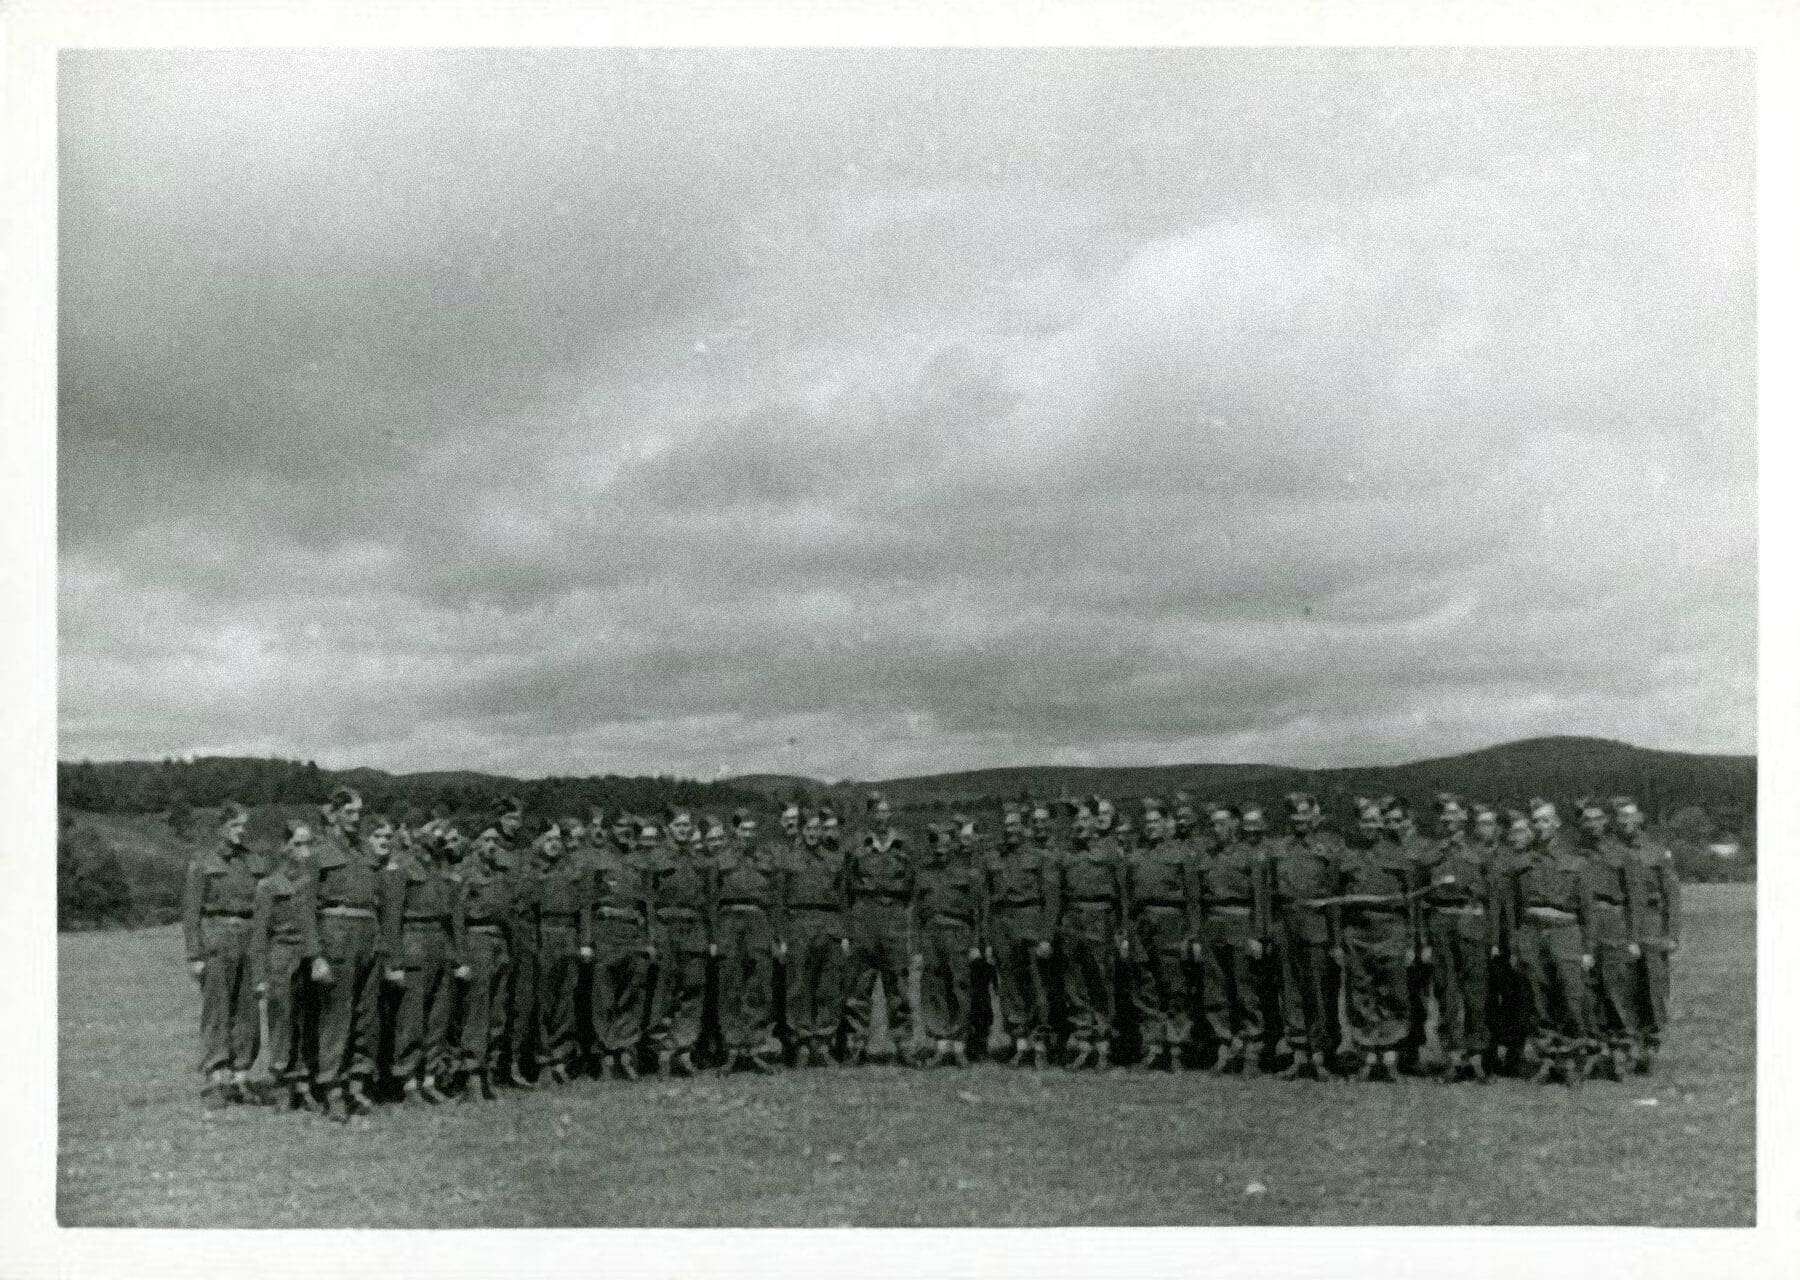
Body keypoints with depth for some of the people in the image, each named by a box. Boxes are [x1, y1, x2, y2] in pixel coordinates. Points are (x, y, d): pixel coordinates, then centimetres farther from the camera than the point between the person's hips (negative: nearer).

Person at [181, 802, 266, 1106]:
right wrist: (194, 955, -9)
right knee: (216, 1011, -5)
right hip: (216, 939, -4)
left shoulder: (256, 863, 12)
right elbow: (191, 911, -2)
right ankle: (215, 1081, -5)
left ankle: (240, 1078, 10)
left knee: (247, 1012, 3)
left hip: (251, 940, 4)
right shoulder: (202, 863, 1)